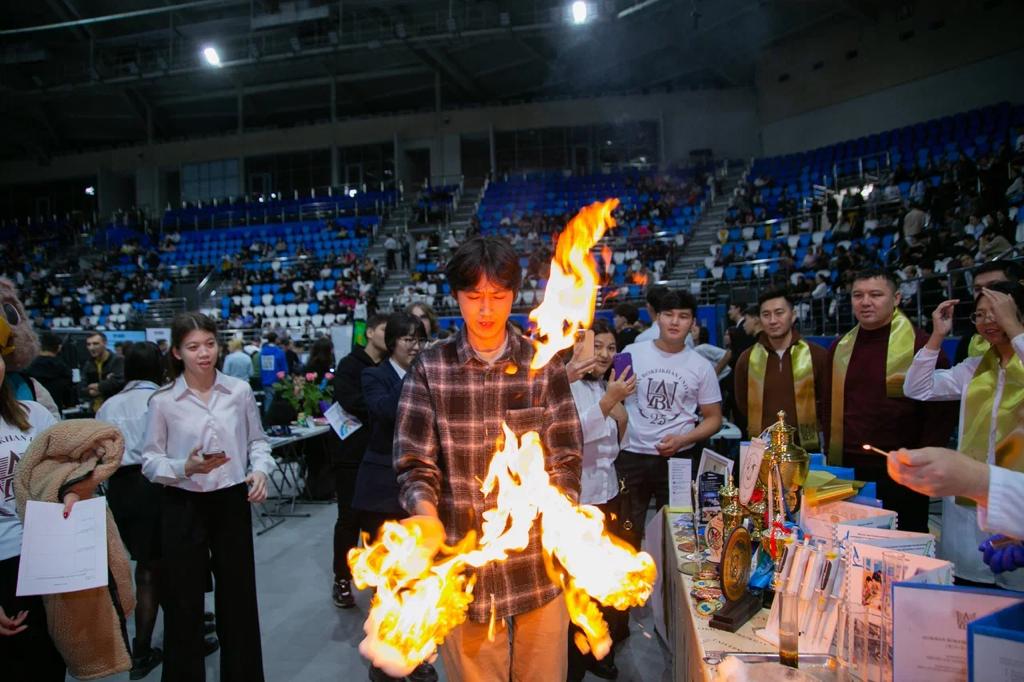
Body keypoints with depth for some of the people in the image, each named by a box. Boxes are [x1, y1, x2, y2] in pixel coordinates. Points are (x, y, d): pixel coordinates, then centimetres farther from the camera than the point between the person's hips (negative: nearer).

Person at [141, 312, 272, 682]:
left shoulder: (240, 391, -4)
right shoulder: (163, 400, -8)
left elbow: (258, 441, 7)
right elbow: (150, 460, -3)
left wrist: (260, 470, -11)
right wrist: (185, 467, -20)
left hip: (232, 502, 2)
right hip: (184, 507, -1)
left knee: (238, 595, 15)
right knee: (184, 601, 10)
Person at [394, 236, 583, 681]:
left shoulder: (544, 365, -1)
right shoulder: (429, 369, -3)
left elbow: (565, 460, -2)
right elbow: (416, 465, -5)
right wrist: (426, 516, -25)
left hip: (538, 561, 1)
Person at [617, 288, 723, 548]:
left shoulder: (701, 366, 1)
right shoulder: (632, 353, 0)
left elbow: (714, 418, 6)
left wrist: (682, 440, -12)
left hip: (678, 458, 1)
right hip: (631, 456, 0)